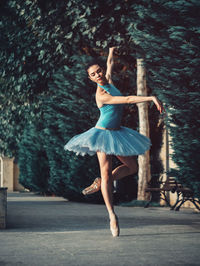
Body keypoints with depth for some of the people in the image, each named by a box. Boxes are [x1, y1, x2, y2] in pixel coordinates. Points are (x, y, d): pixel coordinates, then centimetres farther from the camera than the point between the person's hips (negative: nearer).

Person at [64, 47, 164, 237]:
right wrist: (152, 98, -30)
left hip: (116, 133, 9)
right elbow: (128, 99, -29)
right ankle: (112, 215, -11)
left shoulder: (108, 80, 3)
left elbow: (110, 64, 27)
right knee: (106, 171, -11)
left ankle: (100, 183, 22)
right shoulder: (101, 95, -21)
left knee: (132, 167, 8)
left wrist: (111, 52, 42)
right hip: (103, 134, -9)